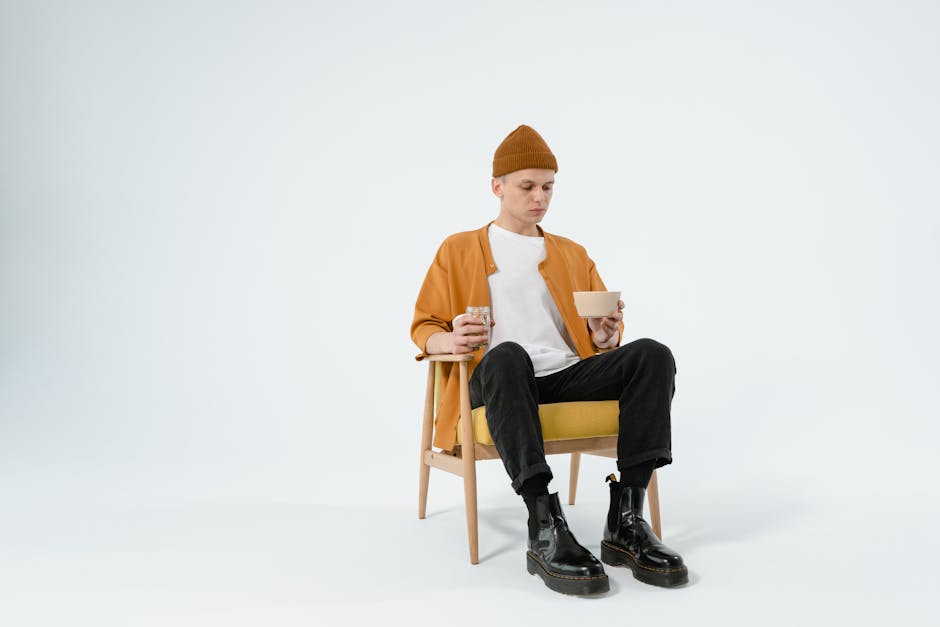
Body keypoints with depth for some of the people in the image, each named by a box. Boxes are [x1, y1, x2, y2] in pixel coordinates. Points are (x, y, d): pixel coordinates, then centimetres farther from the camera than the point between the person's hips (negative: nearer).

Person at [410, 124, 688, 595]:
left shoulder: (572, 253, 25)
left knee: (652, 355, -25)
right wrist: (450, 341, -13)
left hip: (569, 375, 4)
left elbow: (601, 338, 22)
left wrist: (608, 332, -5)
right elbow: (423, 328, 13)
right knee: (506, 354, -40)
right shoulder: (458, 249, 17)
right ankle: (545, 529, -44)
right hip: (500, 380, -3)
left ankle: (625, 521, -29)